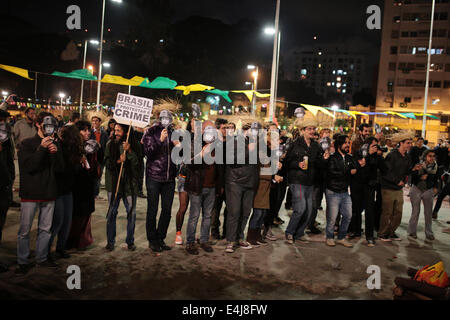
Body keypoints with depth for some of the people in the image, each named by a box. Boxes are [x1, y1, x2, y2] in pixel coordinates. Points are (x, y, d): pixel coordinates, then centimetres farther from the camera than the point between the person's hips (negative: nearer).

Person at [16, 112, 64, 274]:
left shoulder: (55, 144, 9)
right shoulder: (26, 144, -2)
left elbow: (60, 168, 3)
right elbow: (28, 166, -14)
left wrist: (55, 153, -14)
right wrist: (42, 148, -19)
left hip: (49, 193, 4)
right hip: (30, 193, -4)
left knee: (45, 229, 11)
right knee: (24, 230, 2)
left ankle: (42, 258, 24)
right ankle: (22, 262, 16)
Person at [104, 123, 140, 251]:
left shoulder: (134, 144, 0)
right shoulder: (110, 144, 3)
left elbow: (137, 163, -7)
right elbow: (107, 163, 1)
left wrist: (129, 151, -19)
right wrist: (118, 161, -16)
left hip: (130, 183, 0)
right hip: (113, 182, 1)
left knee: (131, 212, 5)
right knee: (112, 212, 5)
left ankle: (130, 241, 19)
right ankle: (110, 241, 18)